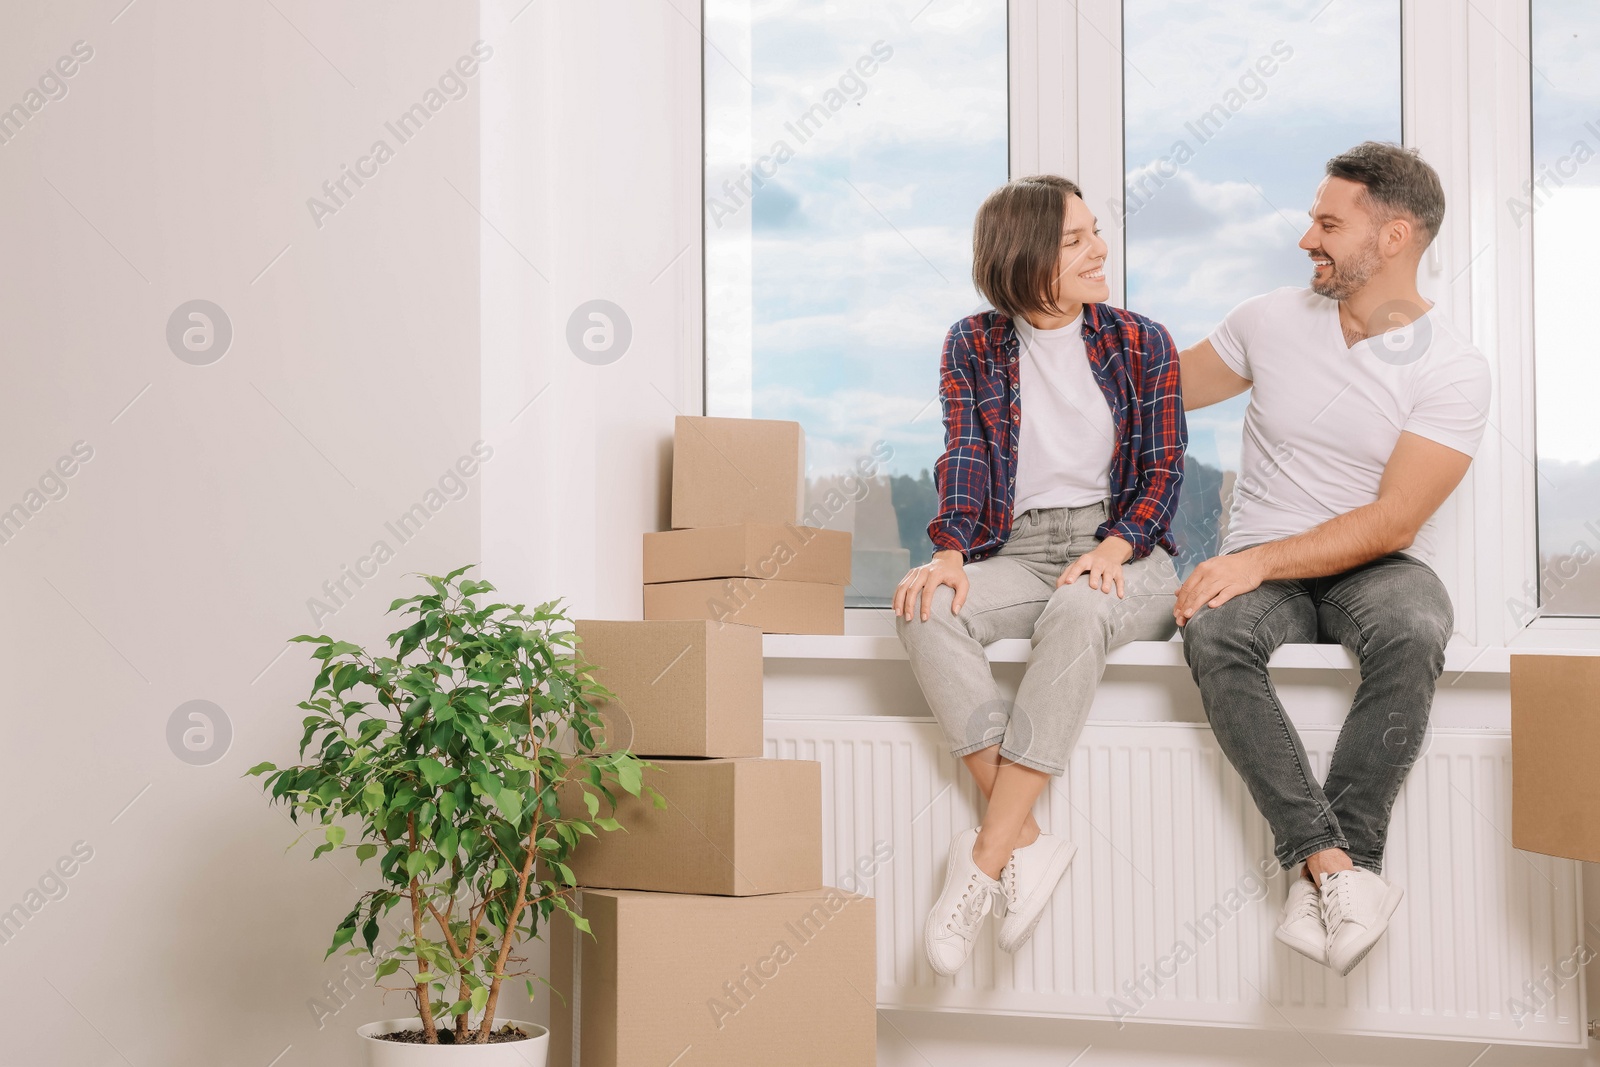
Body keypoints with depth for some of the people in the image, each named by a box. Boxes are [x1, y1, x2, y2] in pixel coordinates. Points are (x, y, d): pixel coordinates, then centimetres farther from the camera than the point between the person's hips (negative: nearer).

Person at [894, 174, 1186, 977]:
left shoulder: (1140, 344, 7)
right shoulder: (974, 346, 9)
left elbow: (1164, 469, 2)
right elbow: (965, 458, 0)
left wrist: (1112, 550, -16)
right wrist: (950, 552, -19)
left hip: (1122, 556, -2)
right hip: (1016, 554, 2)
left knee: (1076, 614, -38)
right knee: (927, 611, -32)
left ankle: (984, 863, -39)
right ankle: (1027, 846, -35)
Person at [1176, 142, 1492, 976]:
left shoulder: (1453, 369, -5)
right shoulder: (1270, 321, 7)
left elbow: (1391, 523, -13)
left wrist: (1259, 560, -21)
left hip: (1377, 565, -2)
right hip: (1262, 569, 2)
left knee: (1412, 634, -39)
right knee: (1212, 633, -34)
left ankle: (1319, 883, -39)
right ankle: (1338, 869, -41)